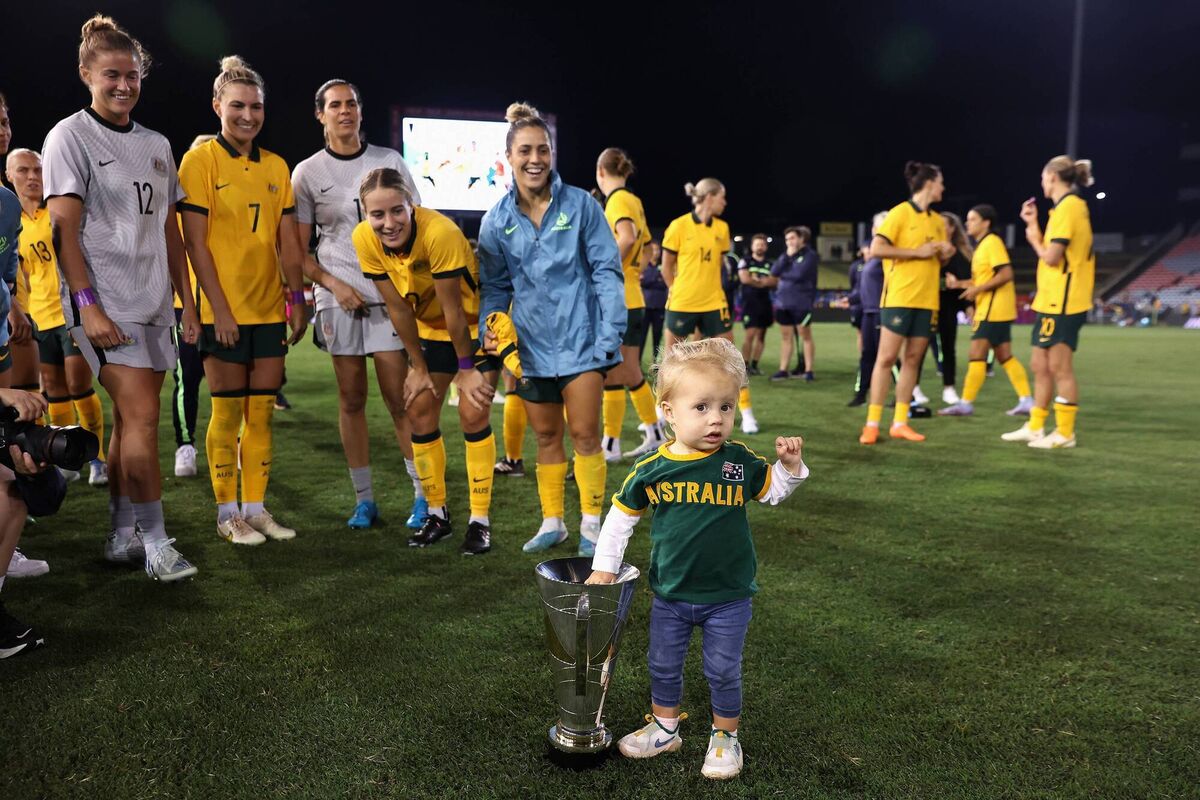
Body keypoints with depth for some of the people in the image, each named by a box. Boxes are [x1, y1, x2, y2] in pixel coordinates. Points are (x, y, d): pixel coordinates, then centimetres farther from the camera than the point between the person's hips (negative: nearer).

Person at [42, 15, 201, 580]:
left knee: (131, 419, 9)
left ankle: (122, 536, 19)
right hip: (105, 305, -6)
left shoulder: (156, 145, 16)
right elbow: (63, 228, -8)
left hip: (154, 304, 6)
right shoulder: (69, 136, -2)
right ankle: (155, 544, -3)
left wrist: (186, 300, 15)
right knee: (141, 416, -12)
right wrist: (89, 304, -16)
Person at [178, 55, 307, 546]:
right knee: (228, 412, 2)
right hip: (223, 312, -5)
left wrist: (297, 297, 4)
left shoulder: (276, 166, 11)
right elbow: (195, 242, -9)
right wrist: (219, 308, -14)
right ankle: (227, 513, 14)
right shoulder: (200, 160, -4)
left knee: (261, 412, 8)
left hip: (270, 310, 5)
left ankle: (255, 508, 19)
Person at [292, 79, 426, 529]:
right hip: (338, 298, 1)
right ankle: (364, 499, 14)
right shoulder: (307, 172, 7)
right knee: (352, 399, 4)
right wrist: (333, 283, -9)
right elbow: (298, 250, 6)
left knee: (399, 397, -3)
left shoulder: (390, 162, 8)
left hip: (389, 294, -1)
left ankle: (424, 494, 5)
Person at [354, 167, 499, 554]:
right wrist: (419, 367, -4)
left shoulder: (439, 232, -34)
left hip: (477, 323, -5)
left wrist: (466, 368, -16)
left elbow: (454, 308, -26)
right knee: (420, 413, 3)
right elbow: (398, 308, -10)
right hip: (431, 328, 5)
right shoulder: (364, 238, -18)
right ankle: (437, 513, 18)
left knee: (473, 414, -11)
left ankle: (480, 520, 2)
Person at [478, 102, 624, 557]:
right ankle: (552, 521, 27)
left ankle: (591, 523, 16)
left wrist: (610, 335, -12)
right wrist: (490, 330, -8)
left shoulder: (580, 205, -5)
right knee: (546, 436, 13)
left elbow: (606, 271, -5)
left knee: (584, 434, 0)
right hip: (531, 345, 3)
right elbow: (495, 286, 9)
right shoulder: (496, 222, 3)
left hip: (580, 339, -3)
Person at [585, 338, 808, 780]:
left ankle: (725, 737, 35)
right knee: (663, 667, 18)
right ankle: (664, 728, 41)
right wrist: (604, 568, 2)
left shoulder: (740, 461, -12)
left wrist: (789, 465, -13)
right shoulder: (651, 469, -12)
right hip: (670, 595, 2)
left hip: (728, 597, -1)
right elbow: (619, 518, 0)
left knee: (723, 672, 12)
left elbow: (774, 491, 6)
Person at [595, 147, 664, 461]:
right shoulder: (634, 201, 14)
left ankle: (611, 446, 6)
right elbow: (643, 242, 22)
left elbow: (627, 237, -29)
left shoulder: (618, 200, -11)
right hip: (632, 301, 9)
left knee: (612, 376, -2)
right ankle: (654, 433, 26)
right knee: (631, 374, 17)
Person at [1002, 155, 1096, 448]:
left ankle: (1065, 433, 3)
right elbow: (1048, 253, 16)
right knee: (1040, 366, 14)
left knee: (1059, 368, -4)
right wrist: (1033, 223, 15)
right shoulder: (1065, 207, 17)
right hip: (1051, 300, 10)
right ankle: (1035, 427, 22)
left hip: (1063, 301, -10)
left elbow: (1051, 257, -18)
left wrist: (1033, 238, 0)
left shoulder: (1069, 206, -14)